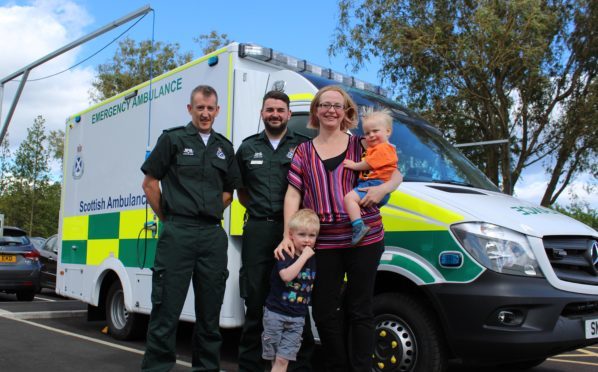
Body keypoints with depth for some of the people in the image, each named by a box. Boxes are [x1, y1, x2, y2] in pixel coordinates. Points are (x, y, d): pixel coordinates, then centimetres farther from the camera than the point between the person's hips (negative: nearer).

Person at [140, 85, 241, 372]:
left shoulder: (224, 147, 16)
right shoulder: (173, 139, 5)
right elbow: (149, 183, 4)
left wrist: (211, 214, 10)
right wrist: (168, 219, 4)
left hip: (213, 234, 4)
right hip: (177, 233, -4)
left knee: (210, 311, 9)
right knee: (167, 308, -3)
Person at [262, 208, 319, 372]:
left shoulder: (313, 260, 5)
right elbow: (286, 276, -31)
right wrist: (303, 256, -27)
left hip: (297, 318, 4)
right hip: (276, 312, -3)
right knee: (276, 358, 9)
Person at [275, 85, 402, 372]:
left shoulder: (361, 145, 6)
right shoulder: (304, 152, 10)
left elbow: (396, 173, 9)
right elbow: (293, 195, 5)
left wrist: (384, 188, -14)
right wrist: (287, 236, -5)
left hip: (364, 239, -2)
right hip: (323, 243, 2)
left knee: (359, 310, 7)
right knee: (324, 312, 8)